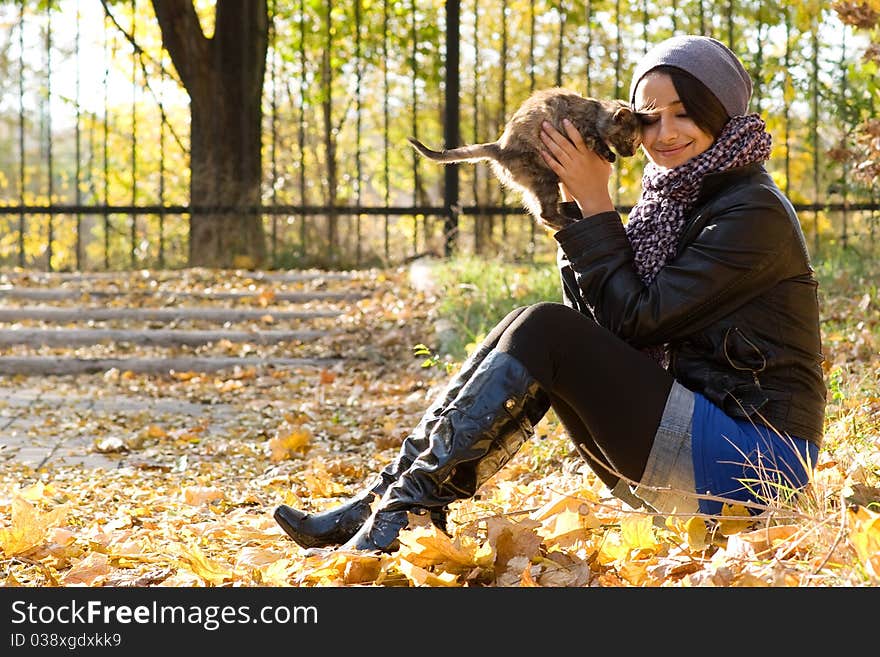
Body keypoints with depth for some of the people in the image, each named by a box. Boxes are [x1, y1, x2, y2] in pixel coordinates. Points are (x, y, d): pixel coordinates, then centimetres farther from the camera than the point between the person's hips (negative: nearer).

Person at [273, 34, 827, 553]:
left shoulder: (753, 212, -12)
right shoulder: (678, 200, 15)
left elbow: (637, 318, -15)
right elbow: (603, 321, 8)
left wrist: (596, 203, -11)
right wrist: (573, 203, 0)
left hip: (754, 457, -8)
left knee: (543, 332, -18)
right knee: (528, 332, -3)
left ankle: (399, 517, -20)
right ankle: (382, 500, -9)